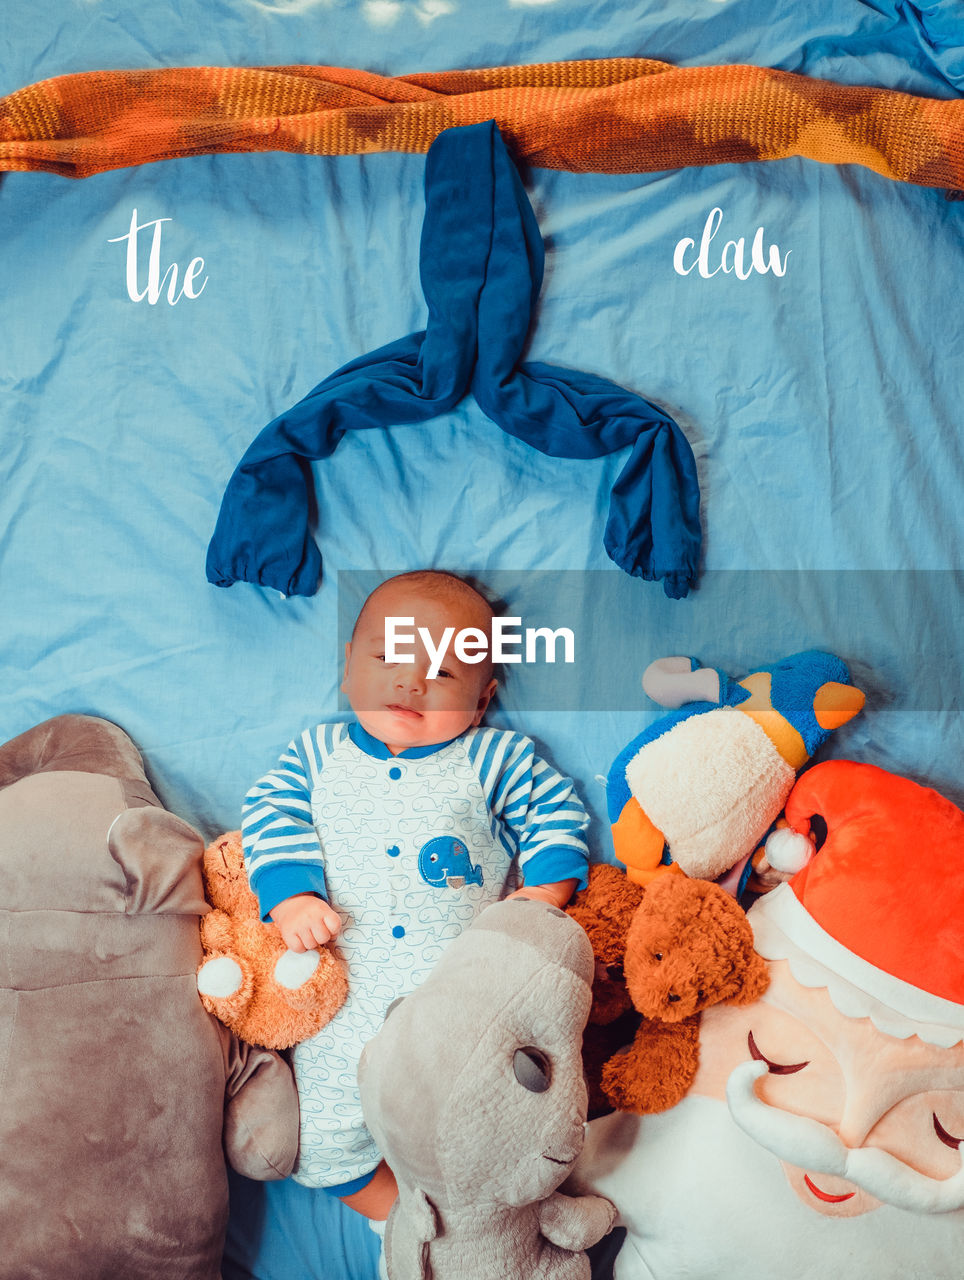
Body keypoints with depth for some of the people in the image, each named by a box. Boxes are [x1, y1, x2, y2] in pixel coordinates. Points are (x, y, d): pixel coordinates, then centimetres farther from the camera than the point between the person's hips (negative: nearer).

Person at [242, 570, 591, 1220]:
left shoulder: (496, 758, 8)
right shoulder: (319, 752, 12)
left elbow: (555, 809, 10)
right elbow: (273, 816, 5)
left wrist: (546, 888, -4)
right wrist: (291, 896, -11)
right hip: (346, 1003, 2)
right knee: (324, 1132, 0)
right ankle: (396, 1215, 28)